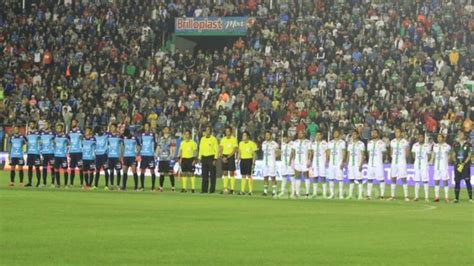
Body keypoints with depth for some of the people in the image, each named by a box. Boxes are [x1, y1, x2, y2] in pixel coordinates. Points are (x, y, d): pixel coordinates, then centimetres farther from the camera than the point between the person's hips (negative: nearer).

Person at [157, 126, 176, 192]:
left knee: (170, 174, -4)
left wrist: (172, 157, -12)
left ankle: (173, 187, 1)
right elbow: (158, 149, 19)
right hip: (161, 159, 4)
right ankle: (161, 187, 8)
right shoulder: (160, 139, 16)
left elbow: (174, 149, -3)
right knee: (161, 174, 4)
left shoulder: (171, 139, 1)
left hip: (169, 159, -4)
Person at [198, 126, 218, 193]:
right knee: (204, 175, 4)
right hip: (204, 158, 5)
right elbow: (200, 149, 17)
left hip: (211, 157, -5)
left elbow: (217, 150, -5)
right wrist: (200, 158, 11)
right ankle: (204, 189, 7)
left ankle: (212, 189, 0)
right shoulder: (202, 139, 13)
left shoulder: (213, 139, -3)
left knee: (212, 175, -3)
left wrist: (215, 159, -12)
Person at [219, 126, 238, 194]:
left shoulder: (234, 139, -5)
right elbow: (220, 149, 7)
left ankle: (232, 189, -6)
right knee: (225, 173, 4)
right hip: (224, 157, 5)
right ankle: (225, 188, 7)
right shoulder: (223, 139, 9)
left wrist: (228, 157, -15)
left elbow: (234, 150, -10)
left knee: (231, 173, -6)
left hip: (231, 157, -4)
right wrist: (222, 157, -8)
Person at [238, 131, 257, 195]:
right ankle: (242, 191, 6)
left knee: (249, 175, -7)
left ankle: (250, 191, -3)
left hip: (249, 160, -5)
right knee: (243, 176, 5)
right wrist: (238, 161, 12)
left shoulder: (252, 144, -5)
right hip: (242, 160, 5)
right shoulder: (241, 143, 11)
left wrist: (253, 163, -11)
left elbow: (254, 154, -5)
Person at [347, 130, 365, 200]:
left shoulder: (361, 144, -4)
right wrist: (347, 164, 13)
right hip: (351, 164, 6)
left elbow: (362, 155, -7)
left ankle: (360, 195, -4)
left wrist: (360, 165, -15)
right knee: (351, 179, 5)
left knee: (359, 180, -6)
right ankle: (350, 194, 9)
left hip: (358, 164, -6)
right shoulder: (350, 144, 15)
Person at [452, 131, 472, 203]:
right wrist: (456, 162, -1)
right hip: (457, 165, 4)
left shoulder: (468, 144, -2)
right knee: (457, 181, 4)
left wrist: (464, 163, -13)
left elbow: (469, 155, -4)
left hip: (465, 165, -4)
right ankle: (456, 198, 8)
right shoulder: (456, 144, 9)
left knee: (467, 181, -5)